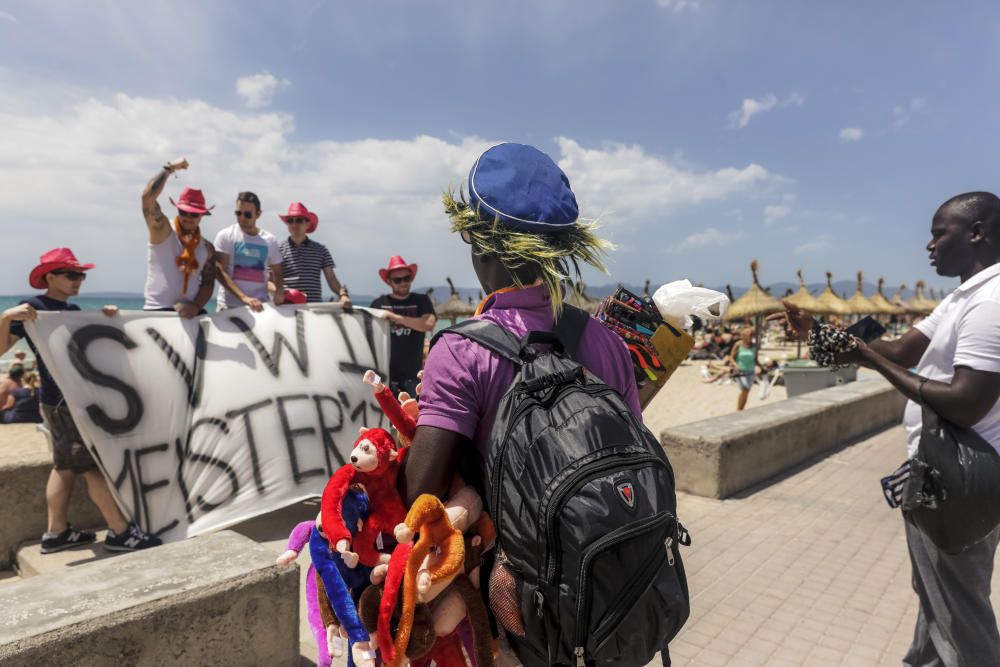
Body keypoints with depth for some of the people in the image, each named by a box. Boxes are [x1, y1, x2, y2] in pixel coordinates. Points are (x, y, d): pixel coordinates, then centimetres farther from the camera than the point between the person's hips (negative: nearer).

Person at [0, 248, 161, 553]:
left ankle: (56, 533, 25)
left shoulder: (73, 310, 14)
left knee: (66, 466, 14)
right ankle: (119, 533, 0)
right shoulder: (32, 309, -11)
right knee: (96, 466, -6)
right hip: (62, 402, -9)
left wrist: (107, 319, 6)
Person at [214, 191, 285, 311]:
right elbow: (220, 273, -9)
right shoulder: (226, 236, -2)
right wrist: (244, 297, -22)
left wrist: (279, 291, -9)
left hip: (260, 305, 2)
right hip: (230, 306, -2)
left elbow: (277, 272, 13)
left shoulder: (270, 240, 5)